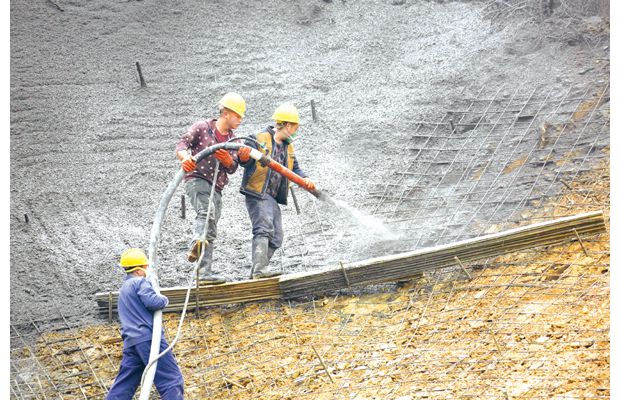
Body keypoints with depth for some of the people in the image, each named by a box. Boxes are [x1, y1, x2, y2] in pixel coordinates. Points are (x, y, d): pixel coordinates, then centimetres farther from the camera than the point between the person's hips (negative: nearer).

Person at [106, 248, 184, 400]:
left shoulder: (124, 289, 29)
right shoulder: (140, 282, -1)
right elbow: (152, 302, -17)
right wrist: (164, 299, 3)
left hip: (131, 342, 9)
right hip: (148, 337, -9)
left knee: (123, 386, 6)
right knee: (172, 379, -9)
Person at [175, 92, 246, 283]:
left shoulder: (233, 140, 18)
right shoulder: (202, 127, 3)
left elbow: (232, 168, 8)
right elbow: (181, 144, -8)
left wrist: (227, 159, -16)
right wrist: (185, 157, -31)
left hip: (216, 188, 7)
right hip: (196, 179, -7)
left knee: (211, 232, 3)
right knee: (207, 211, -35)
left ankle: (205, 271, 2)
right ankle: (196, 243, -55)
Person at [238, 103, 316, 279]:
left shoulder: (288, 148, 19)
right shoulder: (259, 139, -4)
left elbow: (295, 169, 16)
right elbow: (246, 161, -10)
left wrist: (304, 179, -4)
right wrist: (243, 157, -34)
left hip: (273, 198, 9)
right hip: (257, 194, -9)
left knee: (276, 237, 5)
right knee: (264, 228, -24)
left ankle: (255, 273, 10)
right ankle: (260, 268, -31)